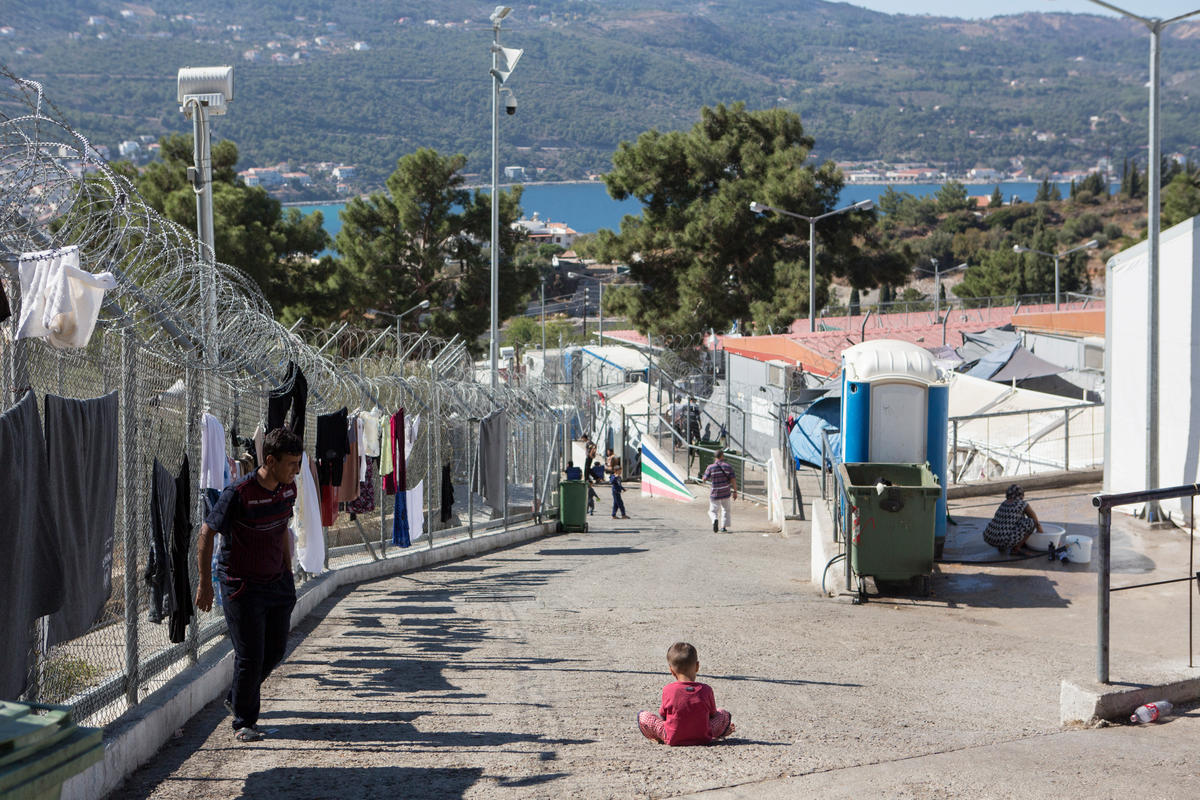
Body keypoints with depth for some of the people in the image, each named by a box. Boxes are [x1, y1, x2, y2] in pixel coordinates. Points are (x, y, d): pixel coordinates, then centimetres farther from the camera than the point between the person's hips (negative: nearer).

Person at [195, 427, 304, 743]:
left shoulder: (288, 488, 0)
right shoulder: (238, 494, -21)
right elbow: (206, 534, -14)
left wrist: (288, 574, 18)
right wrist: (205, 583, -14)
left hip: (277, 583, 7)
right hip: (242, 586, -7)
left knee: (275, 649, 12)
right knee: (250, 655, -3)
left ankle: (236, 698, 35)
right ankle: (244, 722, 15)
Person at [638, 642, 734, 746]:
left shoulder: (668, 690, -13)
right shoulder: (706, 690, -9)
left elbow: (662, 715, 1)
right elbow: (713, 714, 5)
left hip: (673, 740, -1)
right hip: (703, 738, 1)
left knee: (642, 715, 10)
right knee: (724, 714, 24)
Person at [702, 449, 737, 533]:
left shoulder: (711, 467, -10)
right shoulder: (727, 466, -5)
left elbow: (704, 479, -4)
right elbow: (733, 479, -8)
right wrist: (735, 491, 0)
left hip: (715, 494, -2)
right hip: (726, 493, 2)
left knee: (713, 511, 11)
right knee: (725, 510, 23)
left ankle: (714, 520, -22)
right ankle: (723, 527, 13)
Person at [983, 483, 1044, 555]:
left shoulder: (1004, 503, 20)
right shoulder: (1024, 505, 1)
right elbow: (1036, 523, 14)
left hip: (989, 538, 7)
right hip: (1006, 540, -7)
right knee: (1031, 521, -1)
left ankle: (1001, 547, 19)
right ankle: (1015, 549, 1)